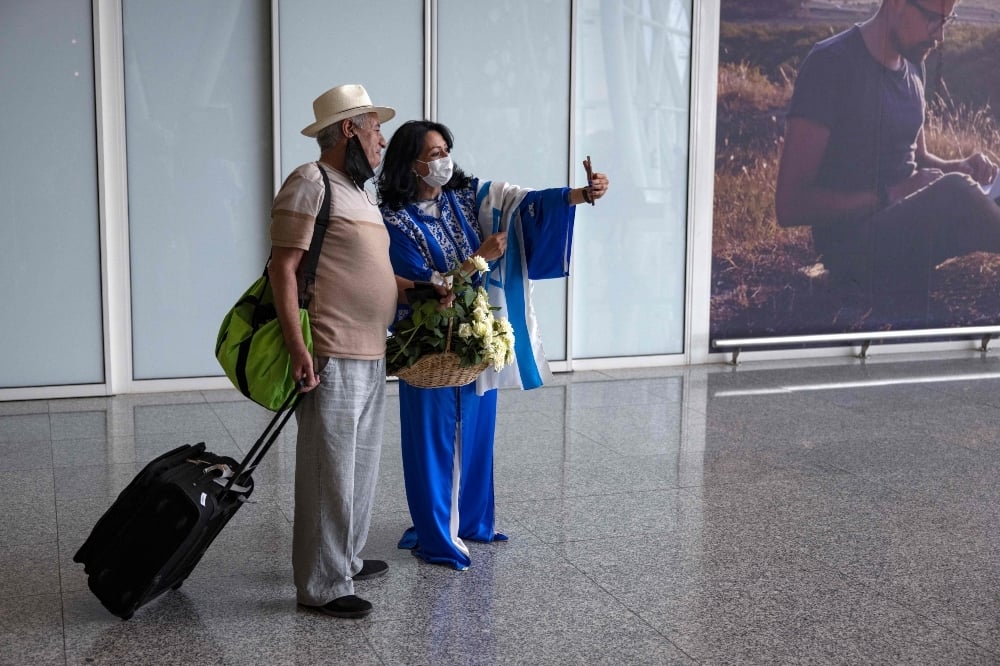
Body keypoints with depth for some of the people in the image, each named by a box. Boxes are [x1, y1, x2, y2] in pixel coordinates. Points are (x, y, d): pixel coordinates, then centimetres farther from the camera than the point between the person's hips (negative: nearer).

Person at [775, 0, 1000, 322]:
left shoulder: (913, 66, 12)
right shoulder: (830, 64, -12)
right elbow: (790, 204, -16)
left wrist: (960, 168, 3)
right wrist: (888, 195, -22)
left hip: (909, 229, 8)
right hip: (855, 251, -8)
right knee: (953, 192, -34)